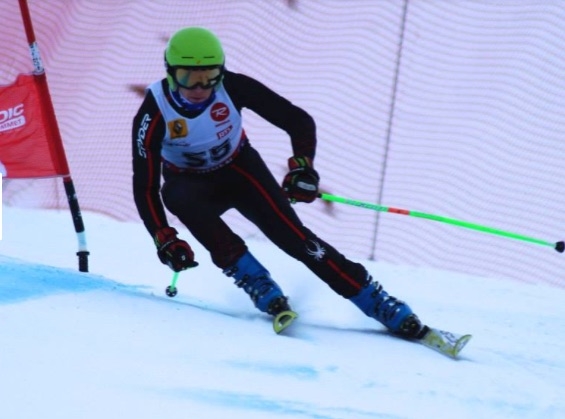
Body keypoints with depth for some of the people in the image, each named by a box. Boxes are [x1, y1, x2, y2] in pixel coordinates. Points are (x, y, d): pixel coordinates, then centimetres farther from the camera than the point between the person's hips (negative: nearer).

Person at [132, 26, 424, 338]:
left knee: (291, 235, -21)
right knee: (177, 196, -35)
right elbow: (145, 185, -23)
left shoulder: (232, 87, -25)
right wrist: (163, 240, -34)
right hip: (190, 182, 0)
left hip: (239, 169, 0)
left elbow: (297, 120, -19)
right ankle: (252, 278, -27)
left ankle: (375, 301, -19)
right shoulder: (154, 114, -27)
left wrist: (302, 165, -35)